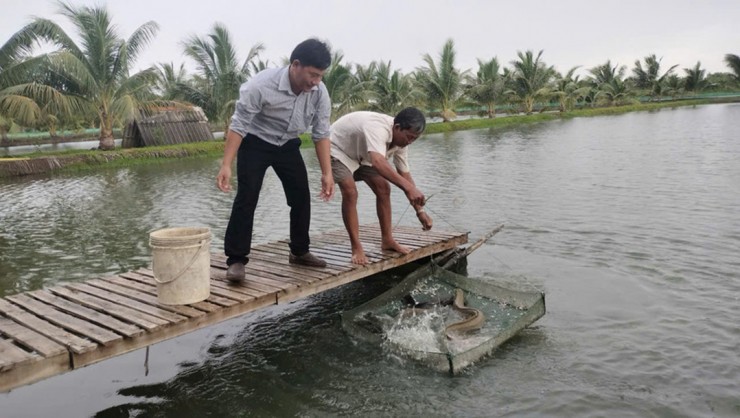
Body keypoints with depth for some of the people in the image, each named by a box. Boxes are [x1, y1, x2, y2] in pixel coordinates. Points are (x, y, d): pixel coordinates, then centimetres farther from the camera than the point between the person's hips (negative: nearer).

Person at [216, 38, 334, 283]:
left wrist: (327, 173, -12)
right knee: (246, 199, -13)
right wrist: (226, 165, -30)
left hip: (288, 146, 5)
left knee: (301, 197, 3)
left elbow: (321, 134, -8)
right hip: (255, 144, -4)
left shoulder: (319, 92, -17)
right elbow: (239, 125, -26)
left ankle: (300, 252, 20)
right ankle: (236, 260, -6)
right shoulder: (261, 85, -32)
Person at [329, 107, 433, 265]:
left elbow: (404, 174, -9)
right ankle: (356, 248, -15)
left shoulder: (400, 139, -14)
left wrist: (420, 210, -13)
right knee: (350, 192, -24)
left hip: (361, 154, 8)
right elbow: (378, 163, -59)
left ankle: (387, 240, 10)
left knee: (383, 188, -2)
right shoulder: (378, 129, -41)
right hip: (338, 150, -8)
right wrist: (408, 187, -65)